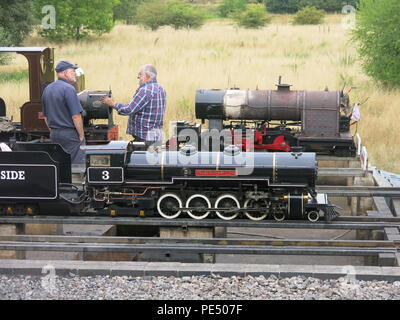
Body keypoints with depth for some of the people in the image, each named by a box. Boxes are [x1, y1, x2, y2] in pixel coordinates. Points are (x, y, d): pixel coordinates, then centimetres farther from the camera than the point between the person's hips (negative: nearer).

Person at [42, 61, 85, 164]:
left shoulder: (47, 89, 12)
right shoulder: (68, 89, -14)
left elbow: (45, 116, 18)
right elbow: (76, 116, -18)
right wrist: (81, 135, -9)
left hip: (54, 134, 8)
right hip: (70, 133, -8)